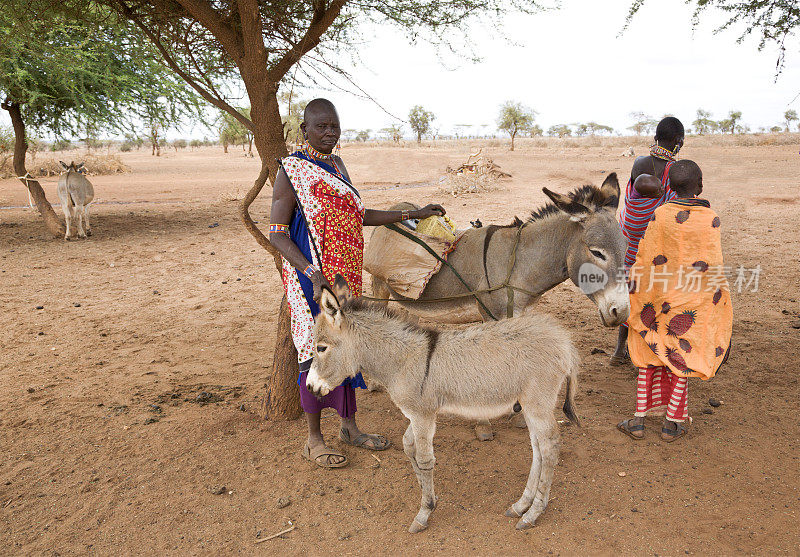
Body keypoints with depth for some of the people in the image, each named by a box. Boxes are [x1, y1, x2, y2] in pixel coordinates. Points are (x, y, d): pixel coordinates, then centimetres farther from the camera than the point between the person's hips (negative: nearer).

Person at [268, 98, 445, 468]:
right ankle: (313, 440, 17)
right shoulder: (290, 171, -11)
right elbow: (277, 233, -14)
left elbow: (358, 215, 19)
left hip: (346, 274, 7)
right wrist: (313, 273, -26)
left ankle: (349, 427, 29)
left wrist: (410, 215, 16)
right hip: (313, 277, -7)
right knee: (319, 350, 0)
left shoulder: (336, 165, 12)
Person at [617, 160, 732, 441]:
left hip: (658, 299, 1)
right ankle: (672, 423, 19)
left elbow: (644, 260, -6)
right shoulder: (711, 220, -10)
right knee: (683, 358, 12)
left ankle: (639, 420, 14)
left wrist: (634, 296, 4)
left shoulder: (660, 215, -9)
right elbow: (713, 269, -7)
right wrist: (719, 305, 4)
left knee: (650, 352, 13)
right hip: (694, 305, 0)